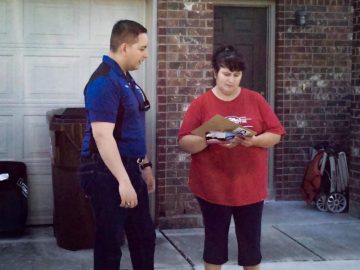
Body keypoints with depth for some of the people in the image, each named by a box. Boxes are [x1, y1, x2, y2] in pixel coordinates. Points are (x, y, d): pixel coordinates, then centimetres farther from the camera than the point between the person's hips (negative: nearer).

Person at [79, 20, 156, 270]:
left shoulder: (125, 77, 12)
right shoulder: (104, 81, -19)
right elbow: (102, 135, -26)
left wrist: (144, 164, 21)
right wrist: (123, 181, -28)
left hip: (129, 167, 10)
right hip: (107, 172, -10)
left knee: (144, 236, 17)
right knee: (110, 242, 2)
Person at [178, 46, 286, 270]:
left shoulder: (256, 100, 3)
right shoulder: (201, 104, -2)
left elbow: (275, 134, 3)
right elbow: (185, 142, -5)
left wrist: (253, 140, -16)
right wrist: (209, 140, -23)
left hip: (249, 185, 1)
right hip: (213, 186, -1)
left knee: (251, 240, 10)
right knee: (215, 239, 8)